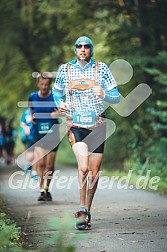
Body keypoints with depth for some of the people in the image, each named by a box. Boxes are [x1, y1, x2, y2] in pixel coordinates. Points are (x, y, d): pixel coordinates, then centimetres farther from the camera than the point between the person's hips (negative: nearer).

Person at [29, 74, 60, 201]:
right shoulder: (33, 97, 3)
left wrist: (57, 113, -15)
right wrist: (32, 118, 2)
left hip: (53, 133, -1)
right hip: (39, 134, 1)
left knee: (50, 165, 4)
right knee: (40, 163, -15)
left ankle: (47, 189, 23)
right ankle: (42, 190, -13)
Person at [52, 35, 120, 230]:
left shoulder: (101, 68, 1)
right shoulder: (65, 69, 3)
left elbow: (116, 97, 2)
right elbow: (56, 90, 21)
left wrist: (103, 95, -18)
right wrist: (59, 103, 0)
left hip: (97, 125, 2)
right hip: (75, 125, -1)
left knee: (94, 172, 4)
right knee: (83, 167, -21)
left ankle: (87, 210, 21)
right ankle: (82, 209, -7)